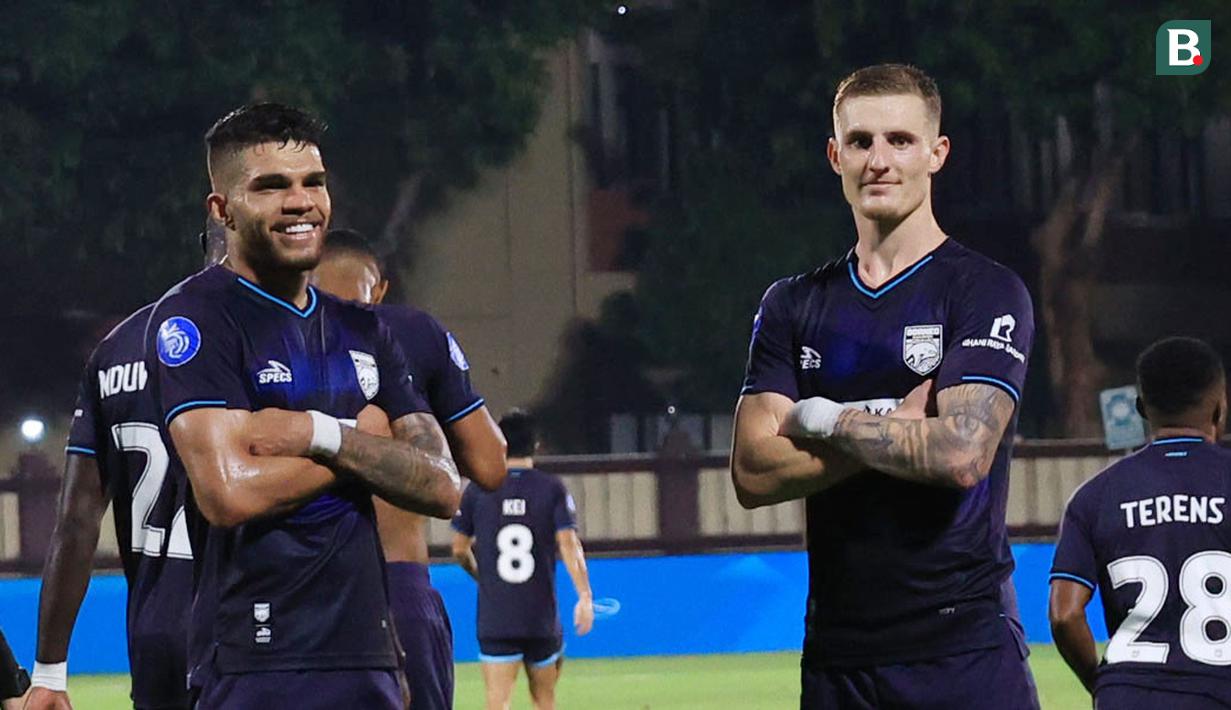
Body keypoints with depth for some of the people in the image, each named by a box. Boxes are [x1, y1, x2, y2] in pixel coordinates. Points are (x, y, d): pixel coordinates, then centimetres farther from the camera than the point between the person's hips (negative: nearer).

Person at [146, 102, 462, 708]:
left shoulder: (361, 332, 17)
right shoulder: (194, 317, -5)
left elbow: (442, 490, 7)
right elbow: (229, 492, -18)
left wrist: (320, 435, -9)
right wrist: (366, 440, -2)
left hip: (368, 659, 7)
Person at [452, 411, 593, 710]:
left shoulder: (477, 491, 2)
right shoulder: (552, 489, -1)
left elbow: (459, 549, 8)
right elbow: (569, 544, -10)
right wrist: (585, 596, -12)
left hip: (494, 618, 0)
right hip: (541, 617, 0)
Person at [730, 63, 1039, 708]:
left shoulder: (987, 292, -2)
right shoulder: (792, 305, 12)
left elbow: (962, 454, -16)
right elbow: (753, 473, 1)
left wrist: (826, 420, -4)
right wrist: (894, 426, -8)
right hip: (837, 651, 4)